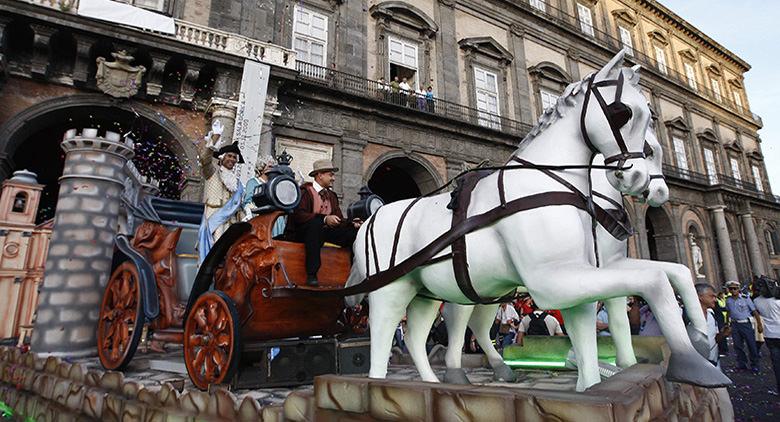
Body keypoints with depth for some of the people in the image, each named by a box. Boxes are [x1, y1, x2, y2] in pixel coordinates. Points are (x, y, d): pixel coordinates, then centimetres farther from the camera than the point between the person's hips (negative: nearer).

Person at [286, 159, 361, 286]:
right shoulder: (305, 191, -3)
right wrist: (324, 219, -30)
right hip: (301, 232, -6)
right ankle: (311, 275, -40)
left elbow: (338, 219, 11)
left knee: (354, 231, -12)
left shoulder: (331, 195, 19)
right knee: (316, 222, -38)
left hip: (324, 231, 6)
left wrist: (352, 223, -11)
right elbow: (298, 214, -19)